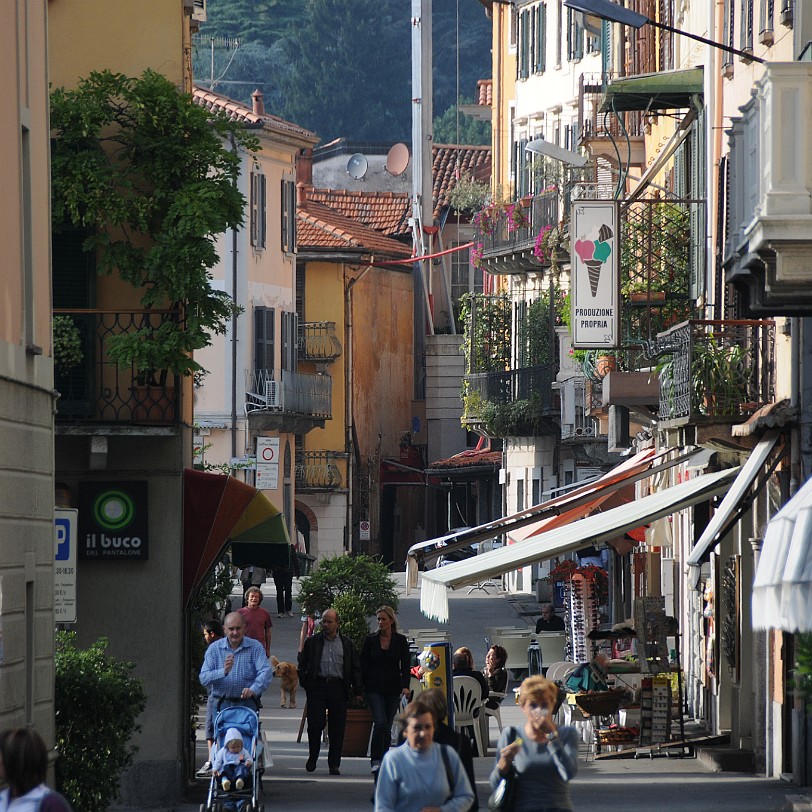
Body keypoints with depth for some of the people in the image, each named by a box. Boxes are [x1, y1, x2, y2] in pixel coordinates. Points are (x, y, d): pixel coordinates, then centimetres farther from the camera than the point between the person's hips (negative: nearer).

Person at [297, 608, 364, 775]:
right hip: (318, 685, -1)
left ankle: (334, 764, 8)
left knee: (337, 728, 1)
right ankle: (312, 757, 13)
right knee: (315, 724, -7)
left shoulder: (346, 644, 11)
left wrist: (358, 691, 5)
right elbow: (302, 665, 10)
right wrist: (305, 684, -1)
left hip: (338, 687, 1)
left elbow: (355, 668, 12)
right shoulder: (312, 642, 9)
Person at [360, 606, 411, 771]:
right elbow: (363, 664, 4)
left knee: (387, 725, 6)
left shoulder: (401, 640, 3)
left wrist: (405, 686, -11)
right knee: (380, 722, -17)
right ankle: (376, 760, -15)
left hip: (393, 688, 2)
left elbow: (406, 664, 2)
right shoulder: (371, 640, 2)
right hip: (375, 688, -2)